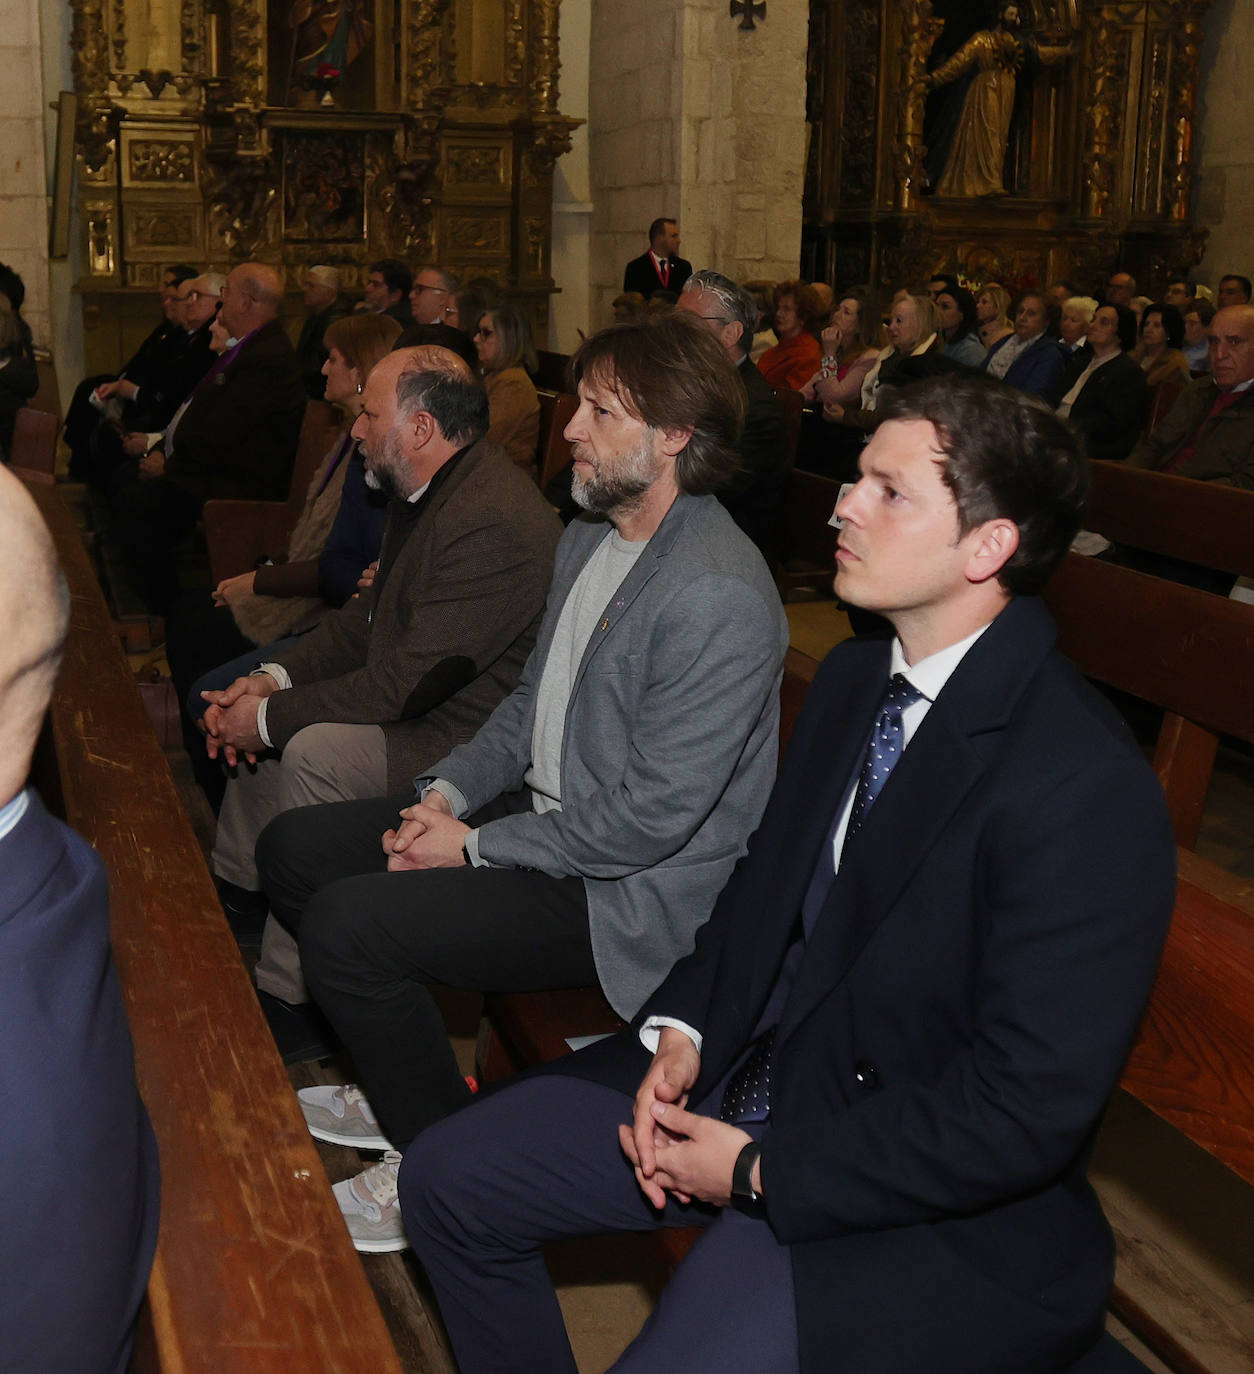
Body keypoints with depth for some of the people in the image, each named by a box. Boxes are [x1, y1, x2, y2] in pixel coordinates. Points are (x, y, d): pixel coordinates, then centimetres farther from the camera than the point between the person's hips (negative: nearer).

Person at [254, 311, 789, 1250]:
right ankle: (401, 1083, 23)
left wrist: (477, 847, -16)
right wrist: (449, 791, 0)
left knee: (347, 922, -21)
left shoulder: (718, 596, -25)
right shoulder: (591, 536, 7)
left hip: (631, 891, -10)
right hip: (540, 813, 10)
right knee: (294, 848, 8)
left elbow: (652, 816, -26)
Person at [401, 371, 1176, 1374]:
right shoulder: (855, 677, 3)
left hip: (919, 1205, -7)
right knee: (447, 1179, 5)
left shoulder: (1086, 791, -25)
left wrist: (760, 1171, -17)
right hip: (749, 1071, 8)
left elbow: (1025, 1113, -24)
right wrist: (681, 1030, -3)